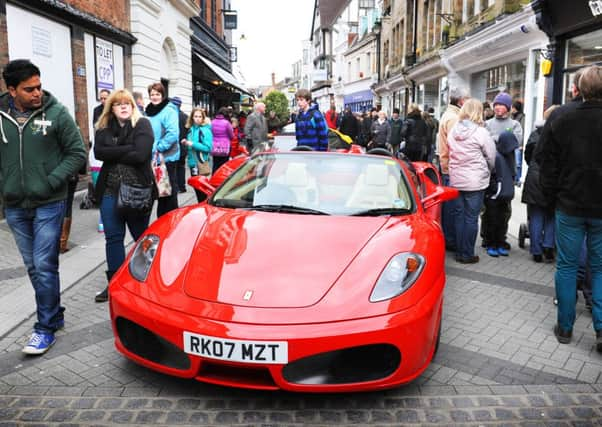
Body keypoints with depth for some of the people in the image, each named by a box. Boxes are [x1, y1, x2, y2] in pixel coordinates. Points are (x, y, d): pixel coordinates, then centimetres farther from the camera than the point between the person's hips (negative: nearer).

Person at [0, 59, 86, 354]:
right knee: (33, 267, 13)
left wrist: (51, 182, -13)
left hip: (48, 205, -4)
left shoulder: (56, 113, -6)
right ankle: (54, 314, 30)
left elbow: (77, 153, -5)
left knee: (44, 267, -3)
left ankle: (45, 328, 10)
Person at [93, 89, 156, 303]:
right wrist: (127, 149, -14)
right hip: (110, 191, 4)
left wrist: (113, 153, -8)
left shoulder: (142, 125, -3)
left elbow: (140, 155, -17)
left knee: (141, 236, 8)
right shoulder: (103, 129, 10)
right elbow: (98, 152, -8)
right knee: (113, 237, 6)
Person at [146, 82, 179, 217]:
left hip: (167, 157, -7)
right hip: (154, 157, 7)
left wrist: (159, 148, -18)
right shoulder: (149, 111, 11)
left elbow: (173, 134, -22)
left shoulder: (169, 110, -12)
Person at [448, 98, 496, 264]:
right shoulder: (480, 132, -11)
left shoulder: (453, 130, 1)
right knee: (471, 218, 3)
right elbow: (491, 157, -3)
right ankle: (467, 254, 9)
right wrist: (487, 170, 15)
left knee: (459, 215, 12)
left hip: (456, 180, 5)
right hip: (475, 181, -4)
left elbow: (450, 152, 5)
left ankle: (459, 252, 19)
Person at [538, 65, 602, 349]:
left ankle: (565, 327, 18)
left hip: (569, 206, 0)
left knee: (566, 266, 10)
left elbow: (548, 166, -1)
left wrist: (551, 198, 10)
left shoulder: (559, 122, -6)